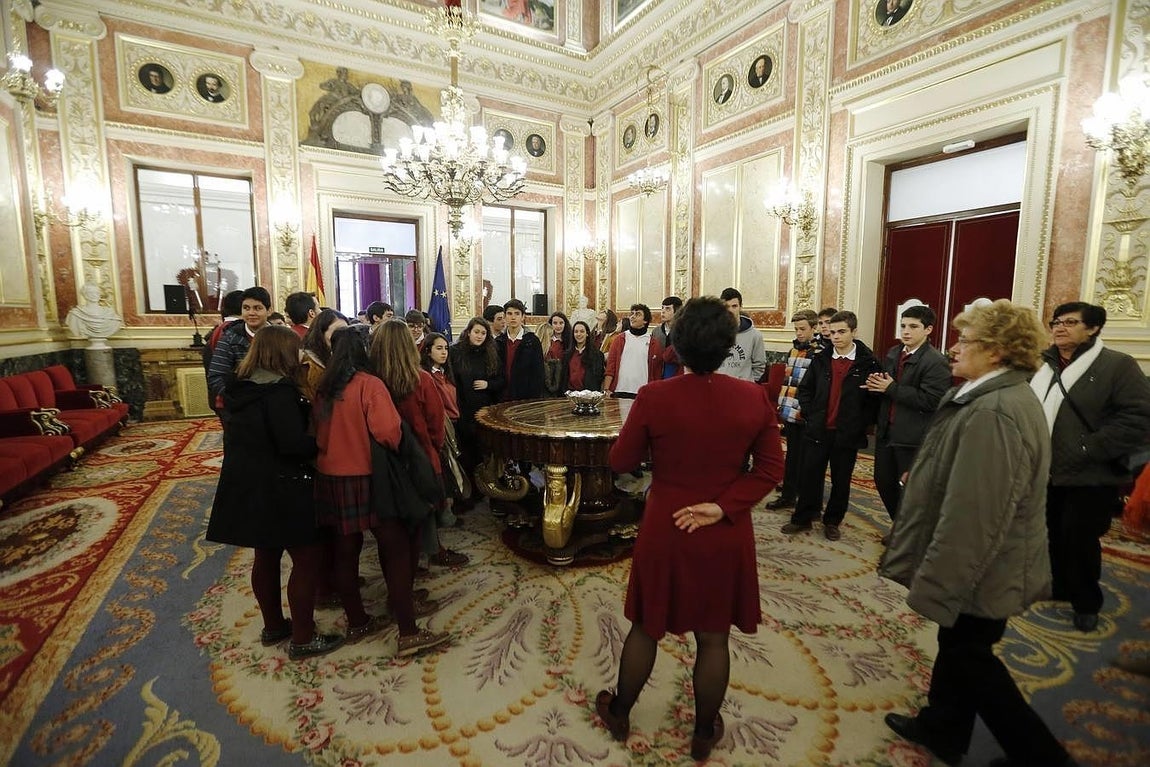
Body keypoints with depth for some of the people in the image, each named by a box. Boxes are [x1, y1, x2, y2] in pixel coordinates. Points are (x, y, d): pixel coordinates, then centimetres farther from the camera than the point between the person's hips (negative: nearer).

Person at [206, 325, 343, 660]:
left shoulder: (240, 389, 6)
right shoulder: (278, 391, -21)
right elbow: (294, 444, -27)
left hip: (247, 487, 9)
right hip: (280, 490, -9)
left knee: (266, 555, 21)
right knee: (308, 558, 2)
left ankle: (273, 625, 36)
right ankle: (302, 639, 12)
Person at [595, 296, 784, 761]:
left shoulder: (653, 397, -17)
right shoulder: (755, 398, -10)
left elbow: (621, 462, -8)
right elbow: (770, 470, -7)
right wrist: (724, 506, -11)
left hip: (664, 533, -1)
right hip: (726, 537, 1)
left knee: (647, 628, 20)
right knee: (713, 638, 19)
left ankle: (619, 714, 42)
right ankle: (704, 734, 40)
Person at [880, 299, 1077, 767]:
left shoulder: (994, 412, -30)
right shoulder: (1008, 398, 5)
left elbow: (973, 514, -31)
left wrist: (935, 583, -23)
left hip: (979, 571, -10)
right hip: (981, 565, 10)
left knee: (969, 657, 12)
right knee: (958, 648, 22)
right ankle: (942, 728, 40)